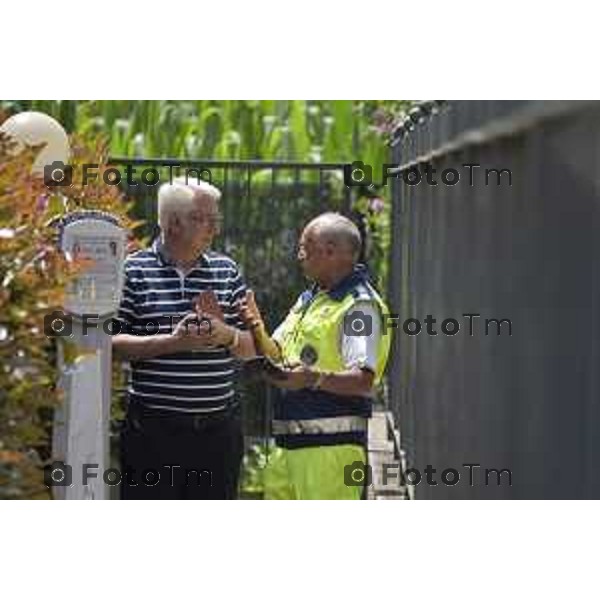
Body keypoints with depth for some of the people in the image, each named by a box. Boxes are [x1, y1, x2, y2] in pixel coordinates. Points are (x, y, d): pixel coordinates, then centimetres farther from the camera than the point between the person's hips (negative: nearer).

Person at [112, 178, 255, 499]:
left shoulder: (227, 271, 11)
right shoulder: (134, 271, -2)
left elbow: (252, 348, 12)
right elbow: (110, 342, -9)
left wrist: (227, 334, -10)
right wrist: (172, 342, -19)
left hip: (218, 427, 4)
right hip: (153, 430, -4)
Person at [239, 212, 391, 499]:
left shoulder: (359, 306, -10)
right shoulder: (308, 300, 20)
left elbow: (364, 381, -21)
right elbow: (275, 355, 22)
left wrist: (314, 378, -36)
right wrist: (257, 330, 3)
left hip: (331, 446, -10)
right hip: (290, 443, 10)